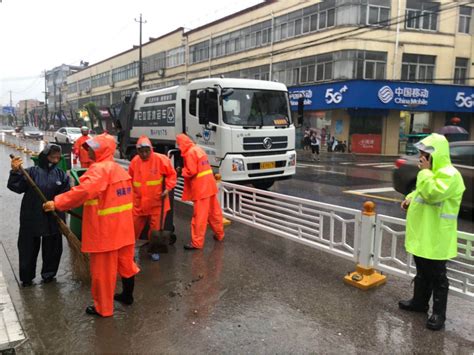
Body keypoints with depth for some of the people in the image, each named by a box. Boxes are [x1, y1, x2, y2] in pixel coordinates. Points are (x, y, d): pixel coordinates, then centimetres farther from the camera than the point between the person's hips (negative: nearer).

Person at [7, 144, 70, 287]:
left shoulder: (61, 174, 2)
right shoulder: (32, 172, -5)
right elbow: (16, 187, -11)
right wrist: (15, 172, -23)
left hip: (53, 219, 2)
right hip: (32, 217, -2)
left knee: (52, 248, 13)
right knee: (29, 248, 8)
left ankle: (49, 274, 31)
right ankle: (26, 277, 23)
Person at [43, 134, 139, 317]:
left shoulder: (99, 169, -17)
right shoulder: (119, 169, 11)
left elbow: (83, 191, -31)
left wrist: (57, 203, -25)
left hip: (105, 229, -9)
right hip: (123, 226, 9)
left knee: (102, 268, 5)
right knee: (125, 262, 20)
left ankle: (103, 307, 18)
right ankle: (127, 295, 35)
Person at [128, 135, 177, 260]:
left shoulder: (161, 160, -13)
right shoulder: (134, 161, -3)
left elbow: (171, 175, -4)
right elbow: (130, 179, 12)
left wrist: (167, 189, -14)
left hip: (157, 202, -2)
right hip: (138, 202, 3)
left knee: (156, 228, 8)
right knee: (134, 226, 12)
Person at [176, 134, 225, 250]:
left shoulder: (190, 153, -14)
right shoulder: (198, 149, 14)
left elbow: (191, 172, -19)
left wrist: (182, 171, -1)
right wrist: (184, 170, 9)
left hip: (201, 188, -9)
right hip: (210, 185, 9)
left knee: (199, 216, -4)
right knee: (214, 212, 19)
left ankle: (197, 242, 1)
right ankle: (219, 234, 32)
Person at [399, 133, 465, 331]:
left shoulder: (449, 174, -20)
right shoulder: (432, 171, 12)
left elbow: (433, 193, -33)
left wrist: (425, 171, -24)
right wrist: (410, 198, 7)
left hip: (436, 237, -10)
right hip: (422, 233, 10)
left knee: (436, 276, 3)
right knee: (422, 272, 22)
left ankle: (438, 314, 15)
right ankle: (419, 302, 36)